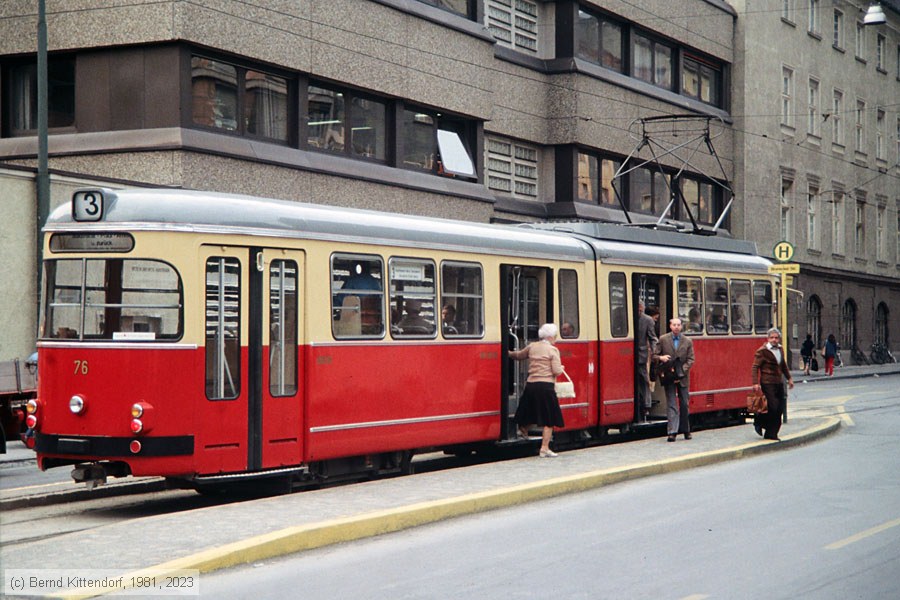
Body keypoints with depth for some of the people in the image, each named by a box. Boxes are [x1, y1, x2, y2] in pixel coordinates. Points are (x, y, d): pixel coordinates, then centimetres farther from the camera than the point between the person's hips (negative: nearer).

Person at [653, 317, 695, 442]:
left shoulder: (688, 341, 3)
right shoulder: (663, 339, 1)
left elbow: (690, 360, -1)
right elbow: (654, 356, 4)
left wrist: (681, 372, -14)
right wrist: (661, 358, -19)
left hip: (683, 378, 1)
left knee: (684, 404, 8)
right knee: (671, 404, -5)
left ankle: (686, 430, 21)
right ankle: (672, 432, -8)